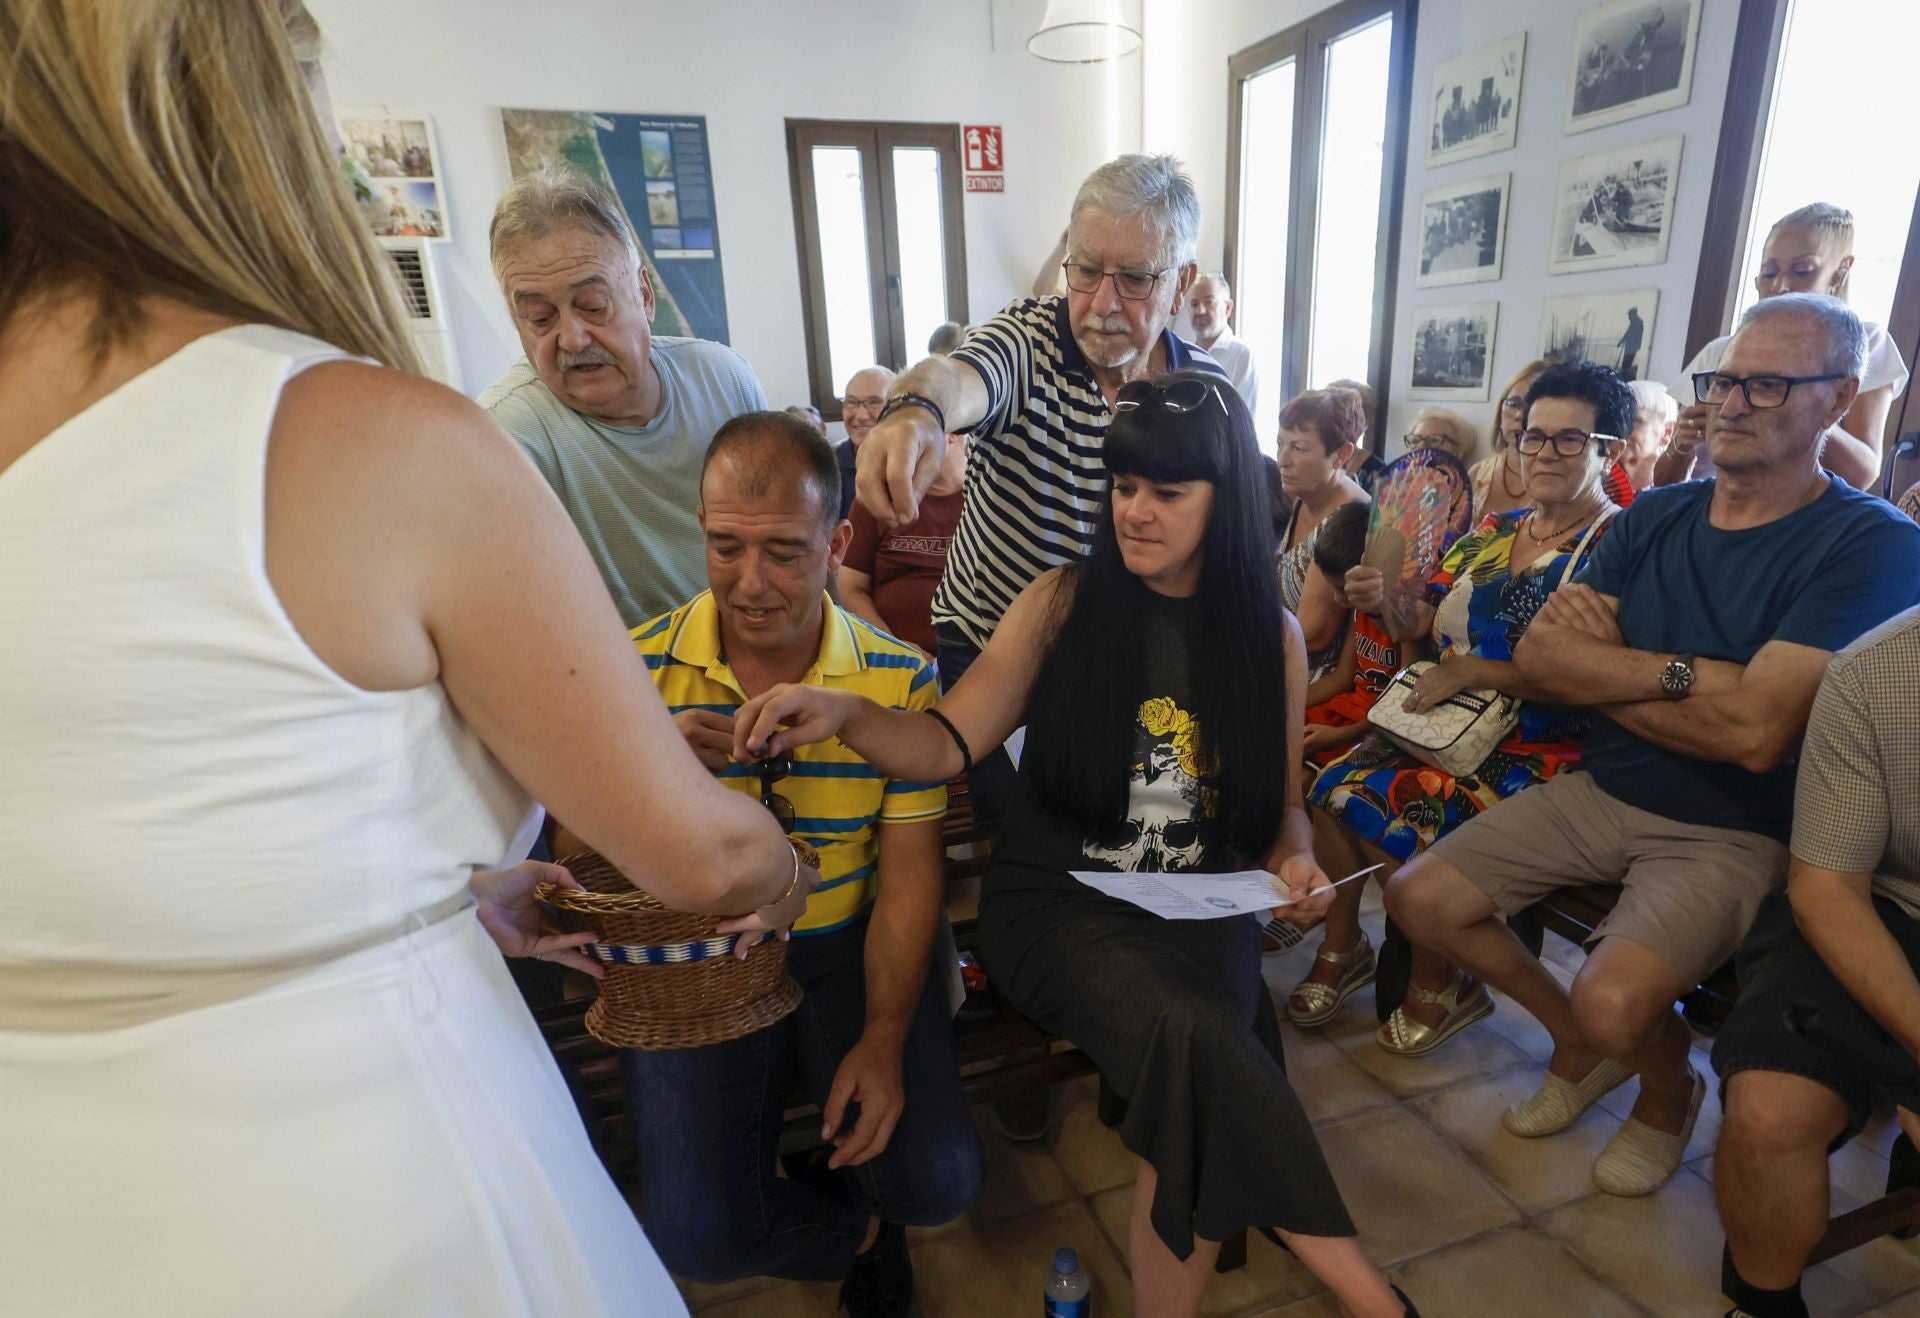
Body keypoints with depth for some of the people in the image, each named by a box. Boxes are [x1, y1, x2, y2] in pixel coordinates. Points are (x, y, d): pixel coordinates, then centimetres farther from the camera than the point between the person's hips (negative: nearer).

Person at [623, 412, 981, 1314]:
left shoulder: (900, 680, -7)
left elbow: (908, 870, -4)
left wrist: (884, 1040, -13)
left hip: (845, 946, 1)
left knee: (939, 1182, -9)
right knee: (698, 1236, -13)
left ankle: (825, 1183, 30)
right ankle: (854, 1230, 24)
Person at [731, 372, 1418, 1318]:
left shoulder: (1272, 637, 6)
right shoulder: (1064, 603, 0)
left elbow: (1279, 800, 15)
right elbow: (947, 742, -7)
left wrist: (1293, 864, -7)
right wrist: (842, 712, -25)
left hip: (1202, 911, 2)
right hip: (1057, 902, -2)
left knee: (1194, 1066, -27)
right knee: (1195, 1036, -30)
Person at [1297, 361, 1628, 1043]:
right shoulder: (1493, 530, 13)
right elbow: (1424, 627, 13)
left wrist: (1474, 670, -18)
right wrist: (1384, 603, -8)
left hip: (1537, 745, -6)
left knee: (1405, 824, -25)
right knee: (1333, 786, -15)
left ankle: (1435, 986, 3)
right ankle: (1342, 948, 5)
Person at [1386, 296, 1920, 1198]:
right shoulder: (1656, 516, 5)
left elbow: (1757, 732, -24)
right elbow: (1537, 656, -5)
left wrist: (1598, 666, -12)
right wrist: (1680, 672, -19)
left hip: (1731, 834, -5)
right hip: (1601, 792, 6)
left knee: (1616, 1002, -27)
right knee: (1419, 898, -5)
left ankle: (1669, 1089, 13)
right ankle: (1576, 1037, 22)